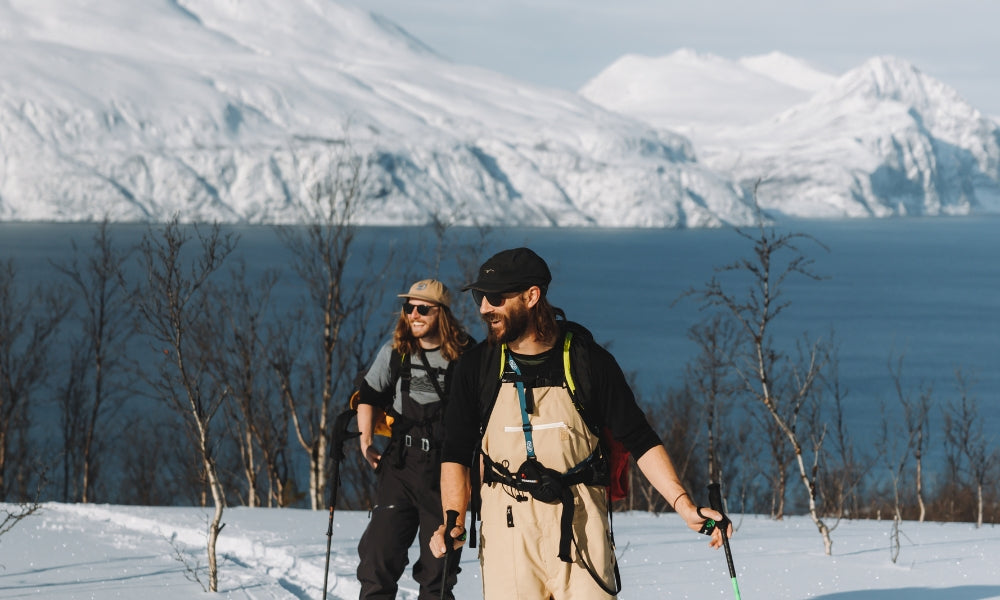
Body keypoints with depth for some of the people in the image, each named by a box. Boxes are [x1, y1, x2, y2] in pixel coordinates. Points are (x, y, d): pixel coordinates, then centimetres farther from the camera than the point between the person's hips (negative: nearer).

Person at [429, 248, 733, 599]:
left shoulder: (589, 361, -1)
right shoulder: (477, 367, 4)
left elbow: (640, 441, 1)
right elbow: (457, 452, 6)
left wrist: (684, 506, -9)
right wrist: (454, 519, -9)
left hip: (579, 524, -1)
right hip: (507, 527, 1)